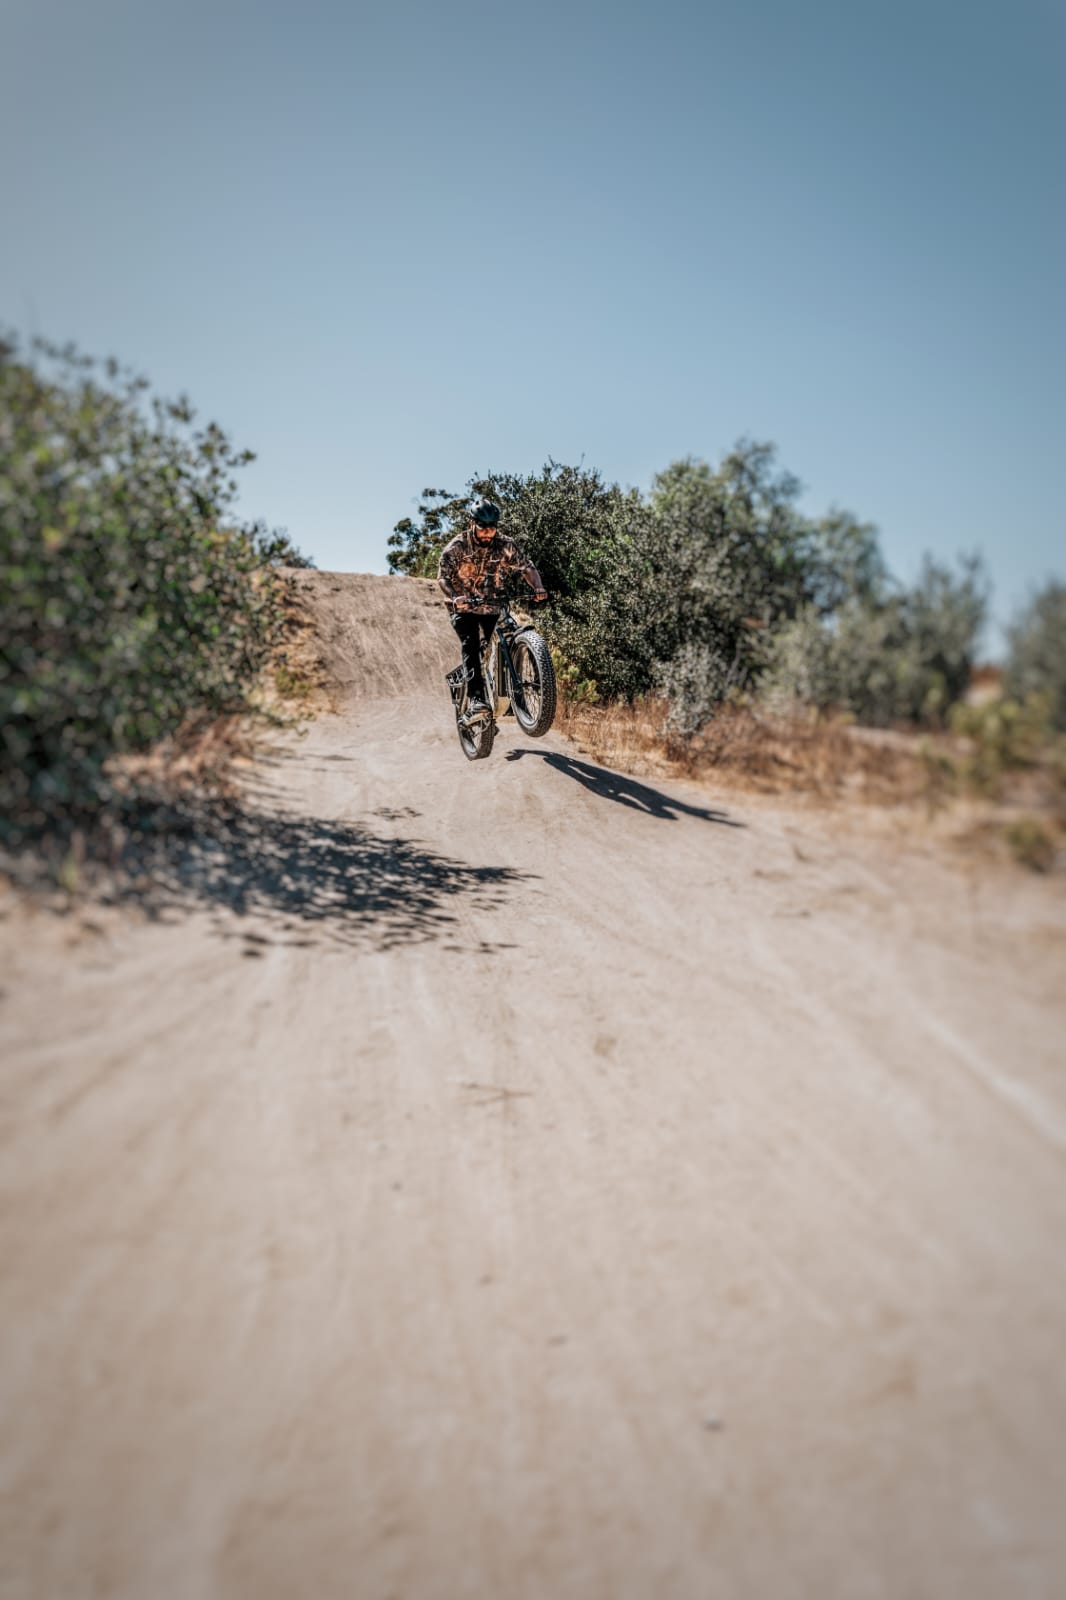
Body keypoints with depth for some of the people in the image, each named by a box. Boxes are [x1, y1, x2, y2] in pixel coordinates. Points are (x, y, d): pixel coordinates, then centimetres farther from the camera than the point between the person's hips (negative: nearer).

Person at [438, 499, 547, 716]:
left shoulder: (505, 545, -10)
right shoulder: (457, 546, -15)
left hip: (493, 606, 3)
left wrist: (538, 587, -31)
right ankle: (475, 699, -28)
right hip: (465, 607, -2)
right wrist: (455, 597, -38)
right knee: (471, 646, -22)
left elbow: (527, 567, -10)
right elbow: (443, 576, -17)